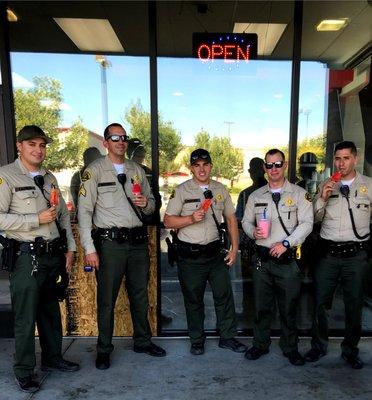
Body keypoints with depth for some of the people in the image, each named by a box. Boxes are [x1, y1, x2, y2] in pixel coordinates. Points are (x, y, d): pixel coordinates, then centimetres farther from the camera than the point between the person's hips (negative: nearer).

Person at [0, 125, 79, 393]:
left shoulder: (49, 178, 12)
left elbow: (64, 215, 15)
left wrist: (70, 248, 10)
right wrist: (37, 219, -18)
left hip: (53, 255, 6)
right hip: (26, 257, -6)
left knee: (51, 311, 17)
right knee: (26, 317, 5)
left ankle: (53, 358, 35)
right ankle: (24, 371, 23)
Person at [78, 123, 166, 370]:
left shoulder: (137, 170, 12)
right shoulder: (95, 170, -3)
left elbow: (151, 204, 18)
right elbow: (84, 211, -8)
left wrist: (146, 204, -7)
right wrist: (89, 248, -13)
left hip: (138, 240, 5)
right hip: (110, 241, -4)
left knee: (140, 294, 16)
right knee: (107, 298, 6)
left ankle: (143, 341, 34)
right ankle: (104, 349, 26)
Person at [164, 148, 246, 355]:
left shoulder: (221, 189, 6)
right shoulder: (182, 190, -3)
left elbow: (231, 219, 11)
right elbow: (168, 221, -6)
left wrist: (234, 248, 4)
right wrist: (191, 218, -21)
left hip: (215, 251, 3)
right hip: (190, 255, -3)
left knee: (225, 295, 10)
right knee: (194, 299, 10)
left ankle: (228, 337, 29)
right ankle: (197, 340, 29)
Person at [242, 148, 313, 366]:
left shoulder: (299, 194, -1)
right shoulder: (256, 196, 9)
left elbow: (306, 223, -8)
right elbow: (246, 221, 14)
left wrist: (286, 243, -17)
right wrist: (253, 231, -8)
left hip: (288, 260, -2)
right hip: (262, 259, 3)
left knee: (289, 307, 10)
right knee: (261, 306, 13)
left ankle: (290, 348, 30)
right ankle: (260, 344, 31)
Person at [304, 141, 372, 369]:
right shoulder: (326, 185, 6)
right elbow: (315, 218, 6)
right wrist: (322, 198, -10)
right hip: (328, 253, 1)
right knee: (321, 302, 9)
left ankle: (350, 350, 31)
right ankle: (319, 346, 27)